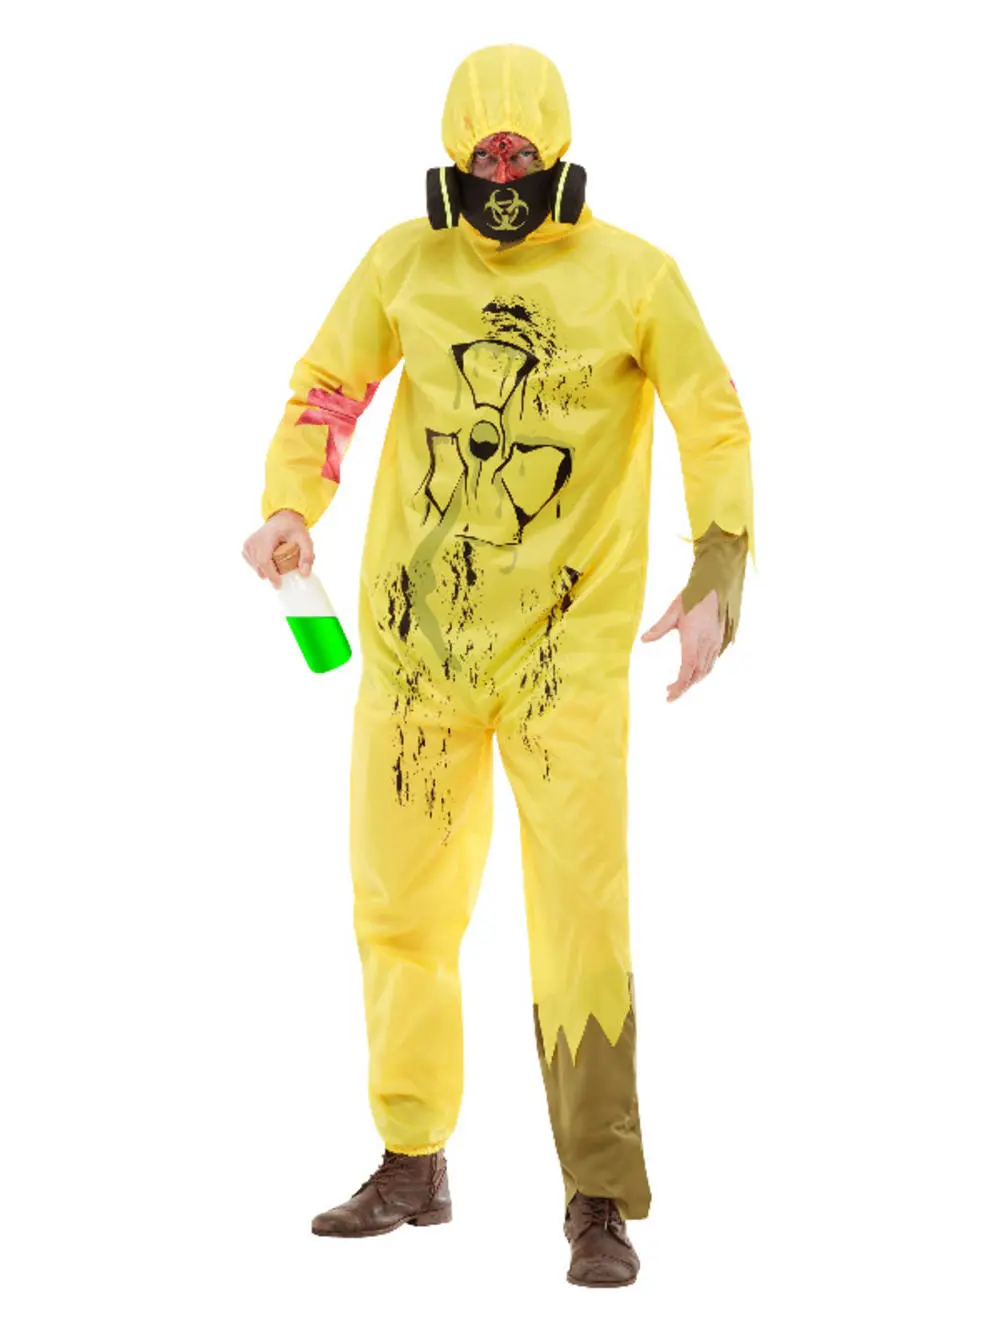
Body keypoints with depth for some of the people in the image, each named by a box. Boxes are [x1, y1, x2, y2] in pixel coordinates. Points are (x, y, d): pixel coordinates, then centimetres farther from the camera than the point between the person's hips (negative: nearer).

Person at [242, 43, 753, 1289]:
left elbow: (714, 427, 0)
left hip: (565, 643, -3)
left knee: (580, 910, -11)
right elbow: (326, 390, 9)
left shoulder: (632, 277, -5)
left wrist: (716, 583, -12)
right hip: (416, 631, 3)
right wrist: (287, 509, -11)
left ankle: (600, 1205, -1)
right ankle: (412, 1169, 28)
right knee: (400, 906, 12)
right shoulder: (403, 263, 2)